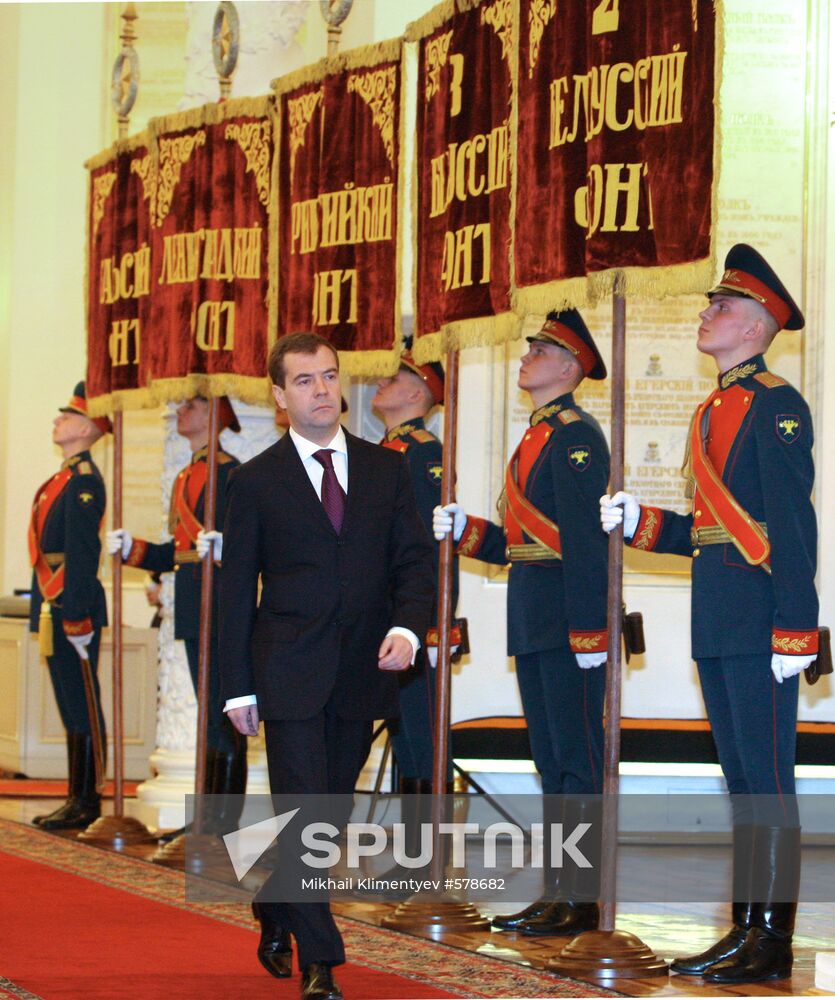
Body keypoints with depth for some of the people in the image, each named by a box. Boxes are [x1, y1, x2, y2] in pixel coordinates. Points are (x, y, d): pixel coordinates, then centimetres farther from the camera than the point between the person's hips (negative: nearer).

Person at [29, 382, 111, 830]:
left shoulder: (83, 481, -13)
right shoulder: (67, 478, 18)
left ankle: (88, 803, -3)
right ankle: (78, 800, 16)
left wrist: (76, 616, -22)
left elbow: (83, 553, -19)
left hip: (72, 609, -10)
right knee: (72, 708, 11)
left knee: (82, 708, -6)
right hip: (55, 609, 10)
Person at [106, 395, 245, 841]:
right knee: (210, 713, 12)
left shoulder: (229, 472, -9)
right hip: (193, 611, 9)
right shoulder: (185, 478, 19)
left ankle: (224, 821, -4)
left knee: (222, 717, -7)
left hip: (220, 607, -9)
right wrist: (130, 548, 9)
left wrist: (220, 548, -37)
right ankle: (208, 816, 16)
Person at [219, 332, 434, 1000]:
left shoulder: (386, 469, 10)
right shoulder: (256, 482, 2)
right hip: (290, 671, -3)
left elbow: (415, 561, 8)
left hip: (362, 670, 3)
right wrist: (238, 687, -2)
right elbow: (237, 590, 3)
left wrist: (407, 627, -12)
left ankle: (276, 912, 34)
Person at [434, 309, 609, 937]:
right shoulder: (539, 437, 20)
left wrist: (588, 629, -23)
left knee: (578, 759, -7)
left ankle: (585, 901, -4)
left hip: (567, 620, -10)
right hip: (533, 624, 10)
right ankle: (559, 894, 15)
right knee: (551, 761, 11)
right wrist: (467, 530, 7)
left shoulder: (576, 435, -10)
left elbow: (586, 538, -18)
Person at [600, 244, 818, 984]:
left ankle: (773, 941, -3)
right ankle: (747, 930, 16)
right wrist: (637, 521, 8)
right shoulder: (714, 410, 18)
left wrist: (794, 633, -19)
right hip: (717, 625, 9)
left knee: (767, 779, -6)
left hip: (761, 622, -9)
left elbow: (794, 527, -15)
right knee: (741, 779, 11)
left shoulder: (776, 407, -9)